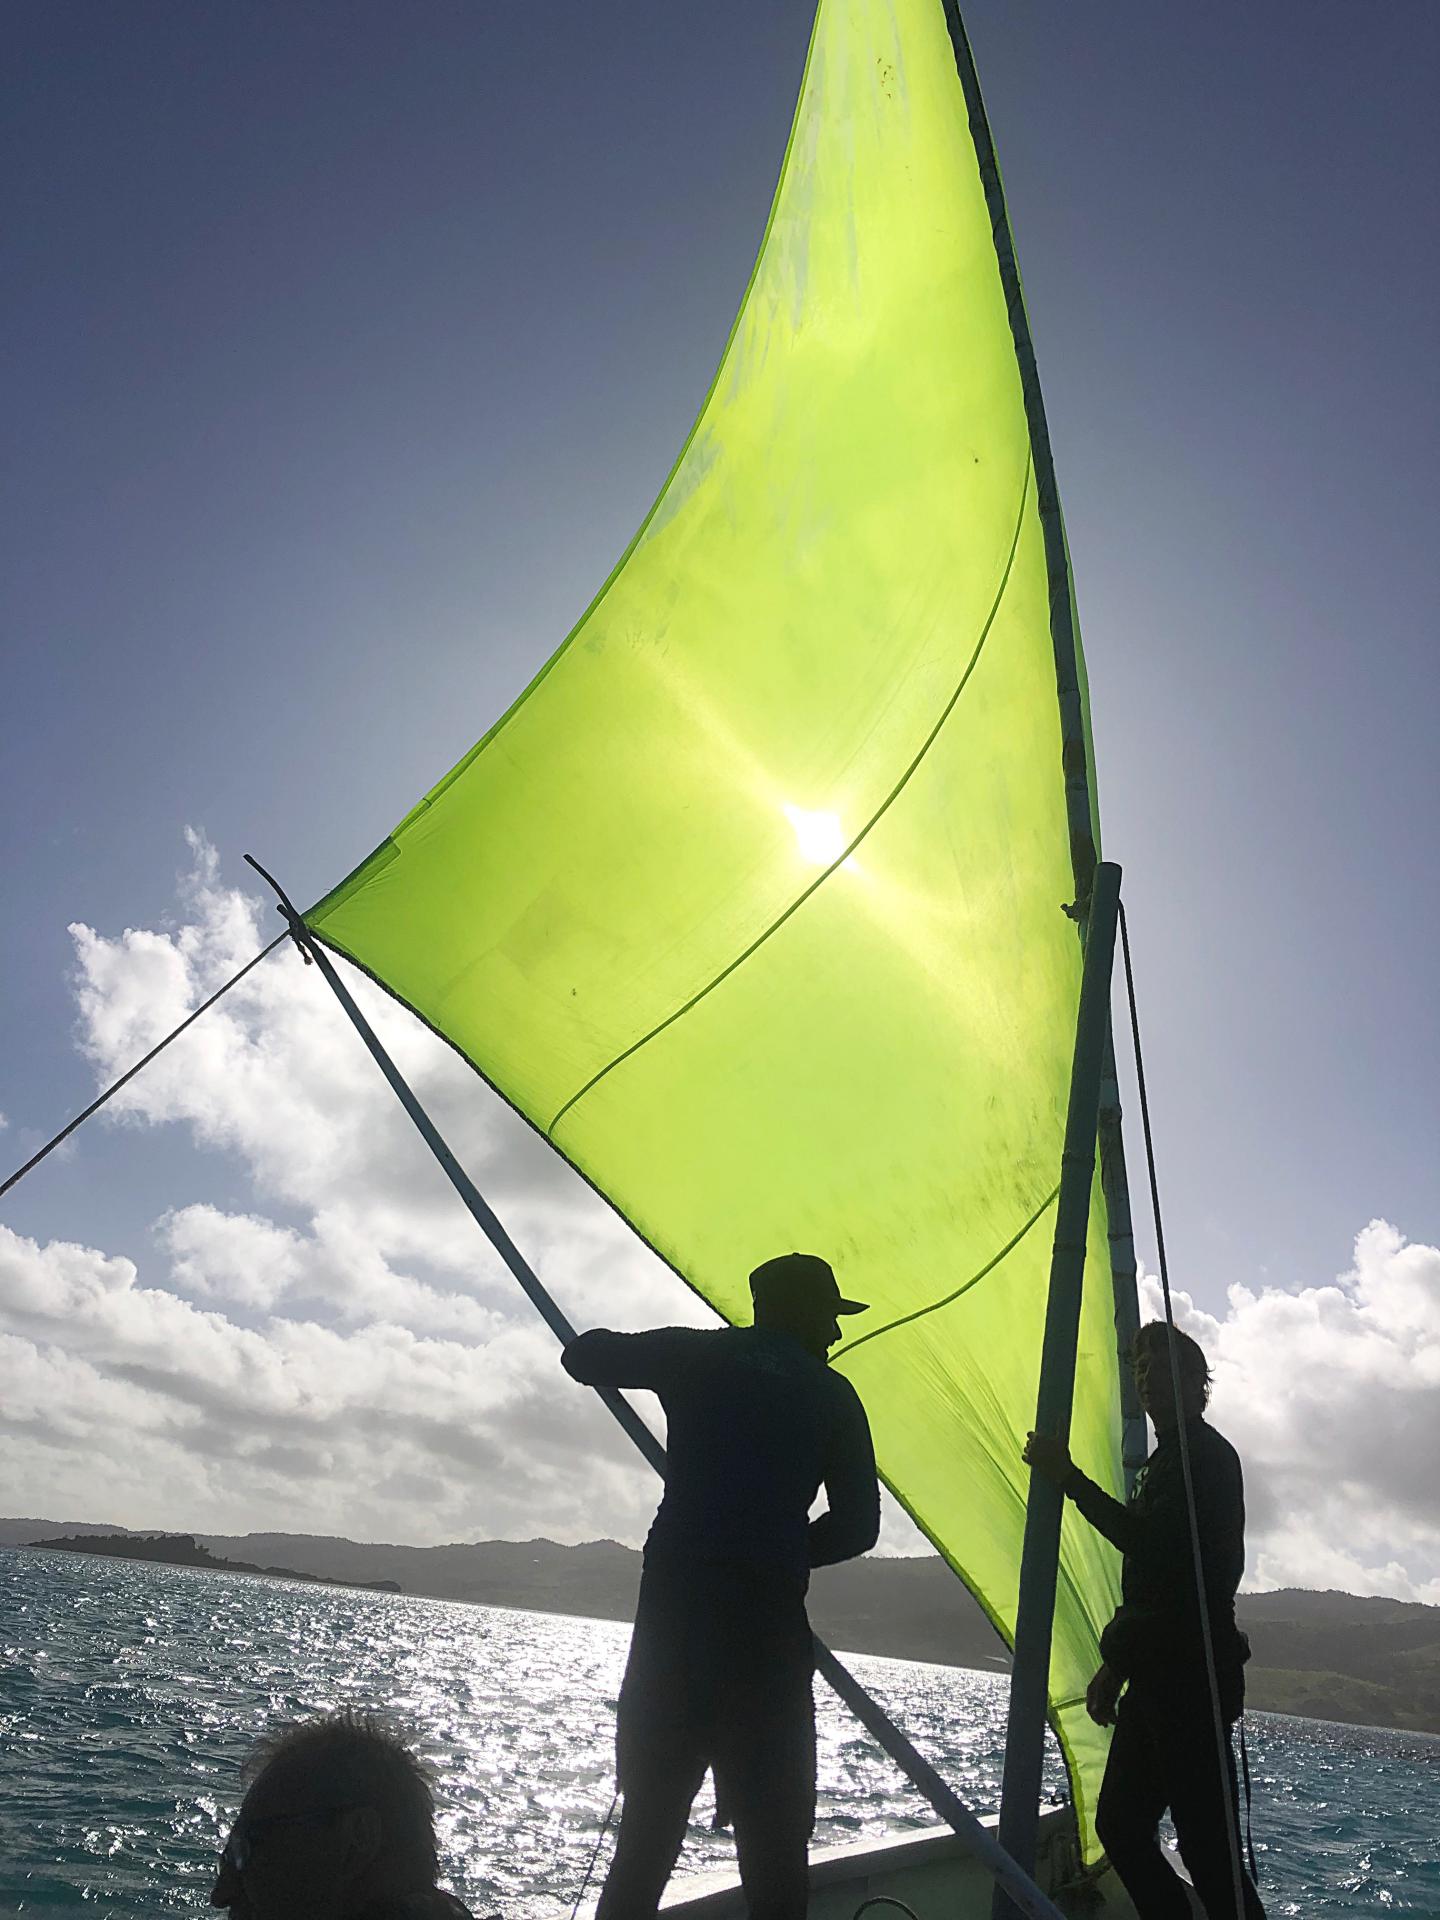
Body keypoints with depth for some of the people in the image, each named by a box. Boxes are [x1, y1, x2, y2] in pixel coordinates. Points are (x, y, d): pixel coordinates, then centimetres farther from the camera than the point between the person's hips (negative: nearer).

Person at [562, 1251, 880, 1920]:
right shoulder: (831, 1394, 5)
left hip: (674, 1613, 1)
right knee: (773, 1833, 9)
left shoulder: (699, 1356, 4)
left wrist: (614, 1342, 28)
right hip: (768, 1626, -1)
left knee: (649, 1819, 12)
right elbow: (857, 1526, 3)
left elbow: (584, 1358, 7)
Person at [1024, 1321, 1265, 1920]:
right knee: (1120, 1825, 12)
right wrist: (1116, 1664, 21)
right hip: (1157, 1677, 10)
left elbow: (1153, 1545, -22)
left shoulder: (1207, 1455, -9)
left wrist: (1068, 1478, -20)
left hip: (1190, 1677, -10)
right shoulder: (1166, 1459, 21)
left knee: (1207, 1847, -9)